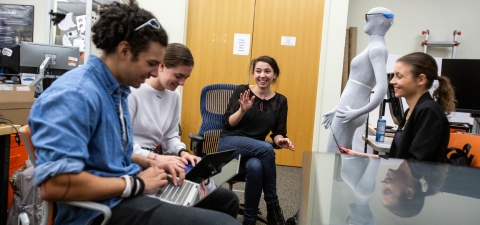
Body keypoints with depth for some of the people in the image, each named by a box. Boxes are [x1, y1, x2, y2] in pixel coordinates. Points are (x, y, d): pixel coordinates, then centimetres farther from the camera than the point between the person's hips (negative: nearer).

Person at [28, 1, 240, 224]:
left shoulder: (117, 90, 11)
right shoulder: (75, 94, -20)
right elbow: (54, 185, -30)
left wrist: (149, 163, 5)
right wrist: (136, 184, -20)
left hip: (126, 193, 10)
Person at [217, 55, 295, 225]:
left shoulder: (280, 101, 4)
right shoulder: (242, 91, -3)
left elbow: (277, 132, 6)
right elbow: (228, 124, -6)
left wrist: (280, 140, -17)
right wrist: (242, 110, -23)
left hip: (257, 150, 2)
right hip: (230, 144, -2)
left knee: (255, 167, -36)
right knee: (266, 148, -33)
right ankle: (272, 206, -18)